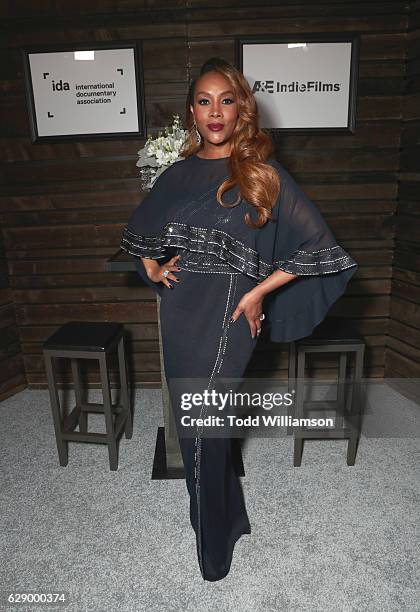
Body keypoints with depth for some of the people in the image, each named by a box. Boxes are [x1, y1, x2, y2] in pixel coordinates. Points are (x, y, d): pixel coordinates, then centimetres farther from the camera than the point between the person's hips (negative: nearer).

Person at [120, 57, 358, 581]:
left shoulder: (262, 173, -3)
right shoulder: (178, 173, 9)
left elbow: (317, 245, -7)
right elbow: (137, 230, 24)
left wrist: (259, 292, -12)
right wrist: (151, 267, 6)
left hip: (228, 312, -5)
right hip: (178, 310, 5)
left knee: (203, 427, -2)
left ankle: (213, 544, 27)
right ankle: (223, 517, 42)